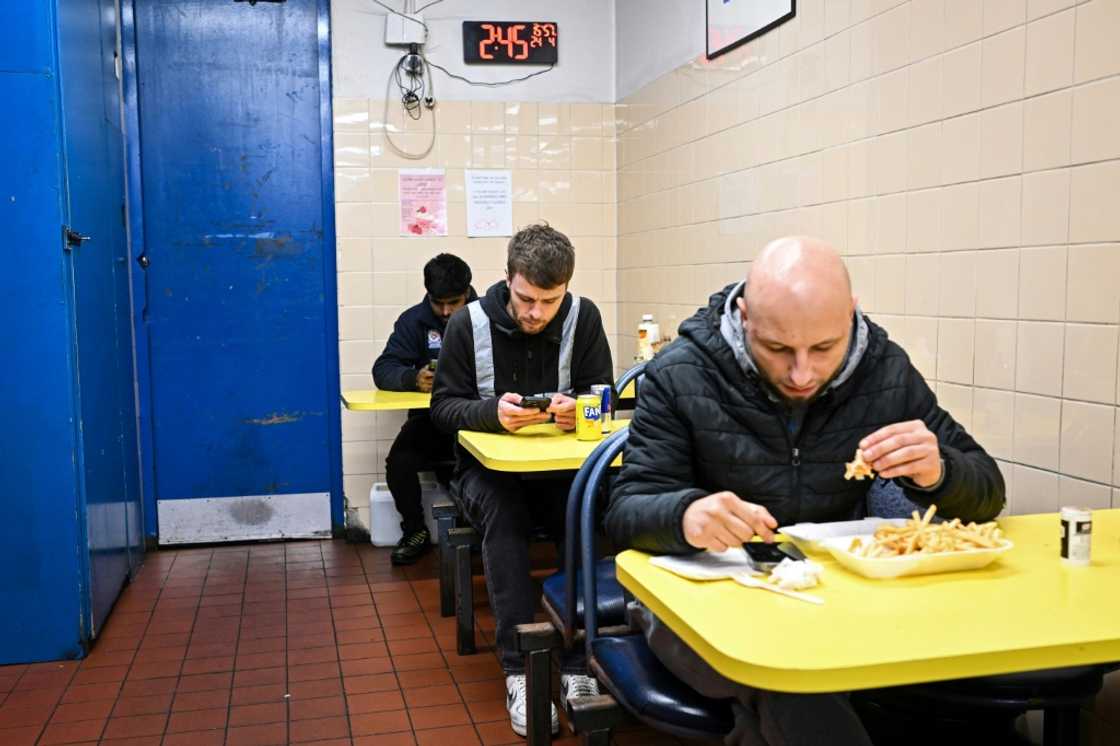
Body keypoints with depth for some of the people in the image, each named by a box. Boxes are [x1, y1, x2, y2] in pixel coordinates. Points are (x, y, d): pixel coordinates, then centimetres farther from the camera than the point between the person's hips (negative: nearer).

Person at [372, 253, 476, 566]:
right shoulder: (414, 320, 3)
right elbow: (383, 369, -3)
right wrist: (413, 378, -25)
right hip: (431, 418, 2)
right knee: (399, 462, -25)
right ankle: (415, 532, 3)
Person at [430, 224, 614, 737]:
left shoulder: (583, 318, -5)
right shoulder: (469, 324, -9)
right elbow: (444, 407, -6)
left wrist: (579, 408, -27)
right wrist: (493, 412, -28)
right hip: (487, 465, -1)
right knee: (503, 517, -34)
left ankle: (577, 664, -19)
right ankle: (520, 669, -27)